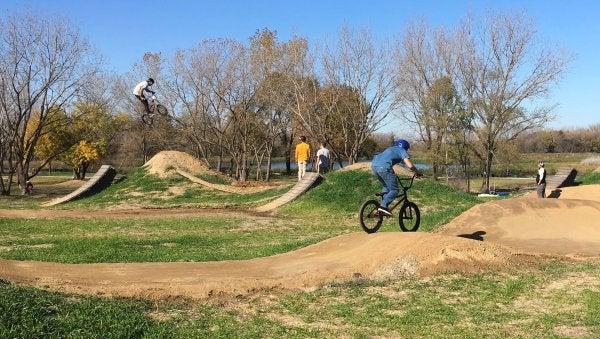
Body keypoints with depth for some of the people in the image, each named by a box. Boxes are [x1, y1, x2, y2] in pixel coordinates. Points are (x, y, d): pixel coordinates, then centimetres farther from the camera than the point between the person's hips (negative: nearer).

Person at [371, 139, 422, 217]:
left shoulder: (390, 149, 35)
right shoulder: (402, 151, 14)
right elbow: (410, 165, 2)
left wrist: (394, 175, 52)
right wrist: (417, 172, 19)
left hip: (374, 165, 8)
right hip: (383, 167, -8)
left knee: (386, 187, 25)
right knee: (394, 190, 0)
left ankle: (383, 205, 14)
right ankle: (383, 206, -18)